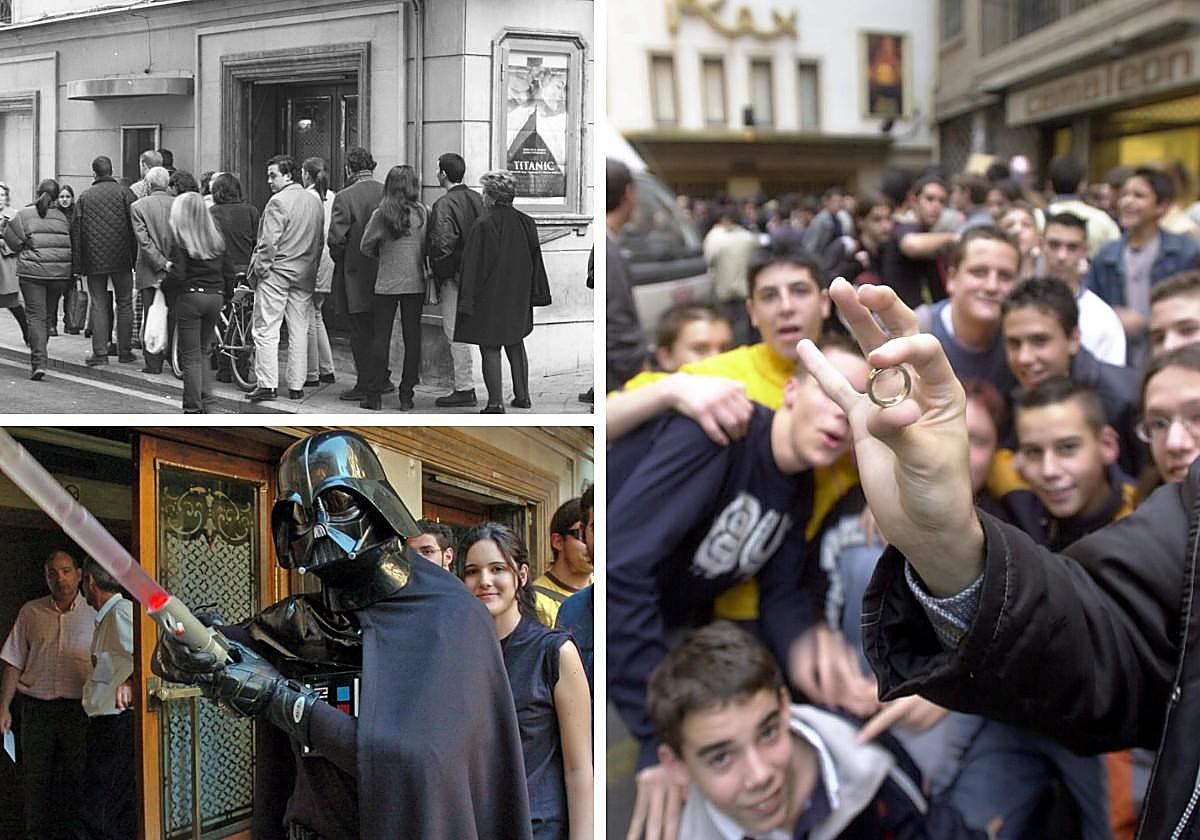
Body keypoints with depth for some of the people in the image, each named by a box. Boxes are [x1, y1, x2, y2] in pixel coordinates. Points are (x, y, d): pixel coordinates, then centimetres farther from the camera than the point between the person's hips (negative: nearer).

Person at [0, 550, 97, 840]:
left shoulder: (95, 613, 2)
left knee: (75, 780, 3)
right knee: (35, 780, 5)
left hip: (79, 709, -2)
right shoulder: (31, 612, 8)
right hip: (37, 708, 2)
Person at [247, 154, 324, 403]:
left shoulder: (279, 201, -12)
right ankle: (296, 387, 11)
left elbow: (268, 243, -16)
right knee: (299, 331, 9)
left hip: (276, 273, -7)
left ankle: (266, 385, -6)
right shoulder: (315, 201, 9)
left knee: (266, 330, -2)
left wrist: (258, 269, -7)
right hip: (305, 275, 7)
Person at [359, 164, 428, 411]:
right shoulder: (423, 213, -3)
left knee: (380, 337, 5)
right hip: (416, 283, 1)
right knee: (412, 338, 6)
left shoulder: (381, 214, -6)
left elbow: (366, 247, 1)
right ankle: (407, 395, 8)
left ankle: (373, 395, 5)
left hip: (386, 284, -1)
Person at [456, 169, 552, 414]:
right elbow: (535, 260, 6)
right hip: (518, 297, 6)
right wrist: (534, 294, 15)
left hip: (489, 295, -6)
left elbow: (473, 265, -15)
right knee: (515, 344, 19)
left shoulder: (483, 225, -17)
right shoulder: (526, 223, 0)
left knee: (490, 348, 0)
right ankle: (522, 396, 23)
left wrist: (468, 300, -13)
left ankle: (496, 402, -3)